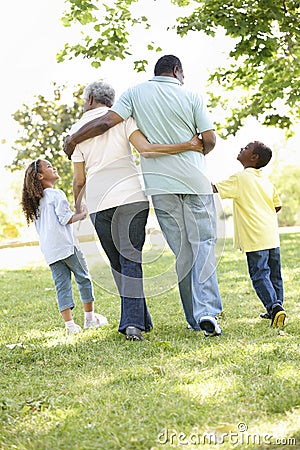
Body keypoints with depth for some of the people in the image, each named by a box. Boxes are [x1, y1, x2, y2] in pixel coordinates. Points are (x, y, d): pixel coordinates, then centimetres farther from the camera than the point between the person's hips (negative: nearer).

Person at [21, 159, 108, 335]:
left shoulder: (36, 200, 18)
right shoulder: (57, 194, -7)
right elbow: (65, 219, -14)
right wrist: (82, 215, 2)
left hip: (49, 251, 7)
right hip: (66, 245, -7)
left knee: (62, 286, 4)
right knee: (84, 279, 8)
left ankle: (70, 324, -2)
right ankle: (90, 317, 14)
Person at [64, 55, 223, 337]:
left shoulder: (136, 93, 4)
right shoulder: (191, 97, 1)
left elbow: (107, 121, -8)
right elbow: (209, 139, -2)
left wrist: (73, 139, 4)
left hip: (160, 183, 2)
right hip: (194, 179, -1)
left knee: (181, 250, 8)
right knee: (203, 243, 1)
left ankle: (195, 318, 10)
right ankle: (207, 311, -15)